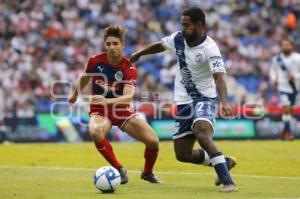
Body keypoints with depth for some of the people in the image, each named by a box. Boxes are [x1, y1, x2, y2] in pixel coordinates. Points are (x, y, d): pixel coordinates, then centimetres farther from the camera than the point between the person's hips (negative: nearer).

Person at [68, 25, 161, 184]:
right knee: (96, 133, -36)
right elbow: (85, 77, 12)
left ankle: (147, 173, 20)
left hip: (122, 110, 0)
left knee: (153, 141, -14)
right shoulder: (95, 61, -12)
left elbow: (128, 96, -34)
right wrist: (75, 94, 28)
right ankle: (119, 169, -15)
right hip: (100, 111, 0)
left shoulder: (129, 69, -19)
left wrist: (108, 100, -52)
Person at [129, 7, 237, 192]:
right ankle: (223, 162, 27)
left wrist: (224, 102, -49)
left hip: (205, 98, -7)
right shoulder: (178, 38, -1)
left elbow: (219, 76, -34)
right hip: (184, 100, 7)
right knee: (182, 154, 5)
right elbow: (160, 45, 21)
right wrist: (139, 53, 32)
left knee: (201, 133, -36)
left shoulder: (209, 49, -21)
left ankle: (228, 181, -32)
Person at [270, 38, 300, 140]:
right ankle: (288, 132, -4)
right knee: (286, 108, -14)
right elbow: (273, 69, 17)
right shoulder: (277, 59, -1)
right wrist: (273, 79, 2)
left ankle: (285, 129, 33)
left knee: (290, 109, 13)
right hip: (283, 87, -1)